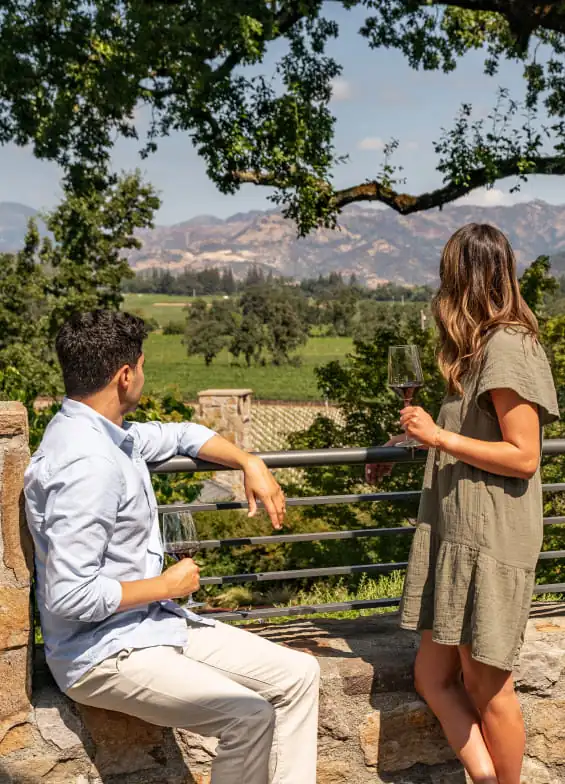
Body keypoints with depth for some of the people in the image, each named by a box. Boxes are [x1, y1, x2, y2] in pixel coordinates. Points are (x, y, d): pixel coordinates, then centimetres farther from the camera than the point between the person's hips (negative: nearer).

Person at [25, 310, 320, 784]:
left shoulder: (106, 434, 6)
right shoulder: (87, 463, -24)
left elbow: (181, 436, 25)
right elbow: (70, 596, -28)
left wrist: (250, 463, 10)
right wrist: (166, 585, -15)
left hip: (156, 623, 10)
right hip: (103, 652, -10)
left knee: (298, 675, 3)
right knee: (250, 715, -28)